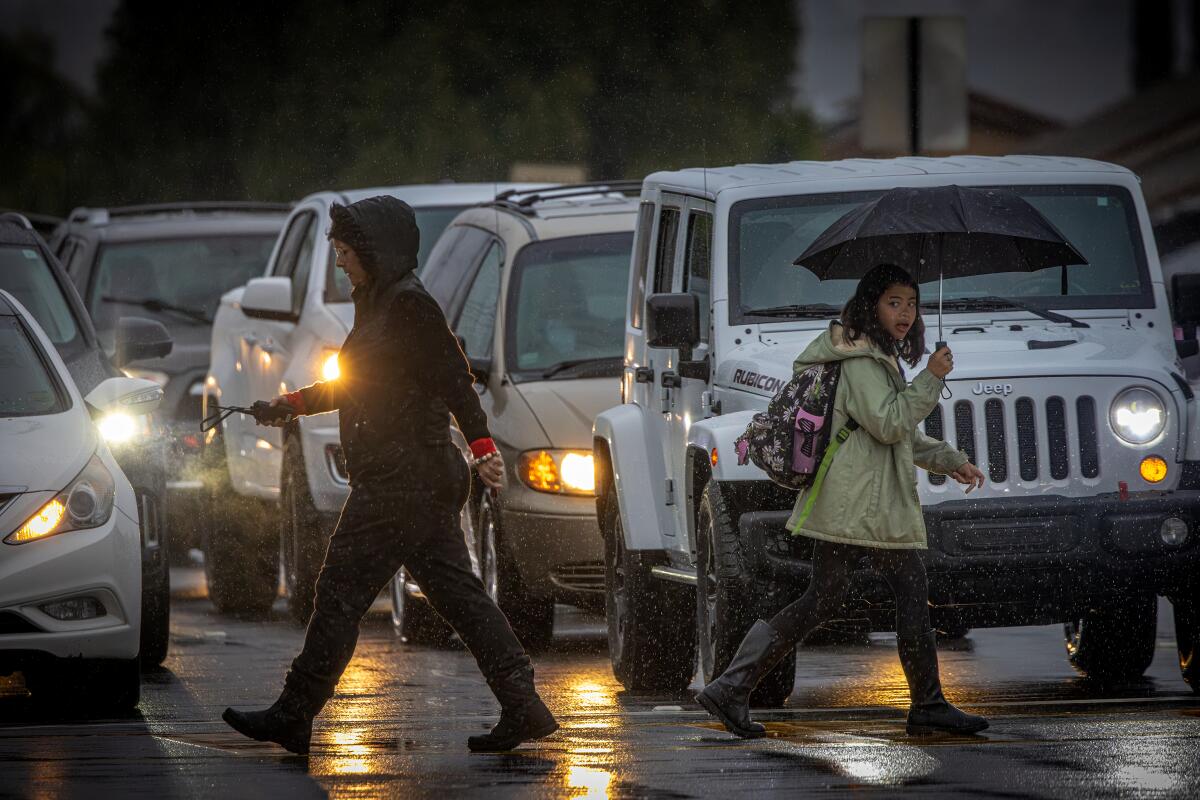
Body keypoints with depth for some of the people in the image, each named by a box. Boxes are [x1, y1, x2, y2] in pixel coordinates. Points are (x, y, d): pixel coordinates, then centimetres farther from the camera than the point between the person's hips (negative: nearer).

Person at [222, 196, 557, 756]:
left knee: (341, 593, -4)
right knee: (456, 593, 6)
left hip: (402, 483, -10)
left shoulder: (408, 304, -12)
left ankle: (293, 716, 1)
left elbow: (454, 379, -18)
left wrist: (482, 447, -25)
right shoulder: (379, 304, 18)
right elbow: (357, 385, 30)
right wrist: (292, 405, 30)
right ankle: (523, 709, 2)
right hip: (423, 480, 10)